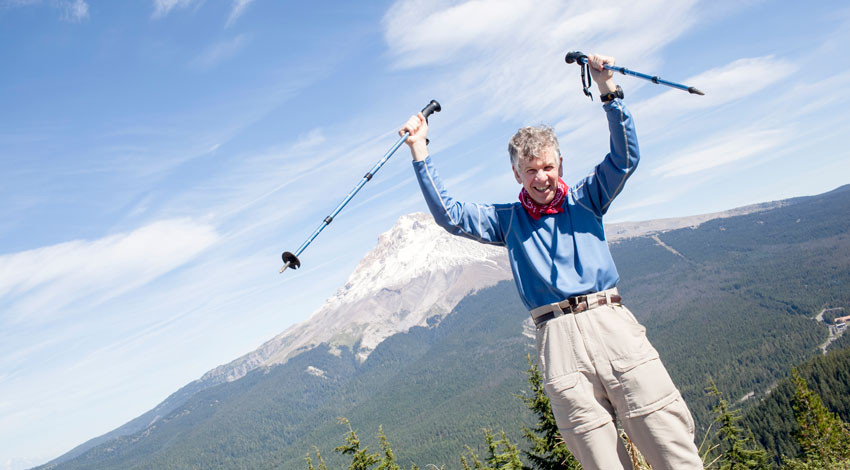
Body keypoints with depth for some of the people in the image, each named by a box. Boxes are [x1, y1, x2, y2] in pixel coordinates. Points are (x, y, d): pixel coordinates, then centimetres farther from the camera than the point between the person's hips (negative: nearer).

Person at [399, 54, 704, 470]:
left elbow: (625, 158, 5)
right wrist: (420, 150, 4)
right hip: (558, 340, 0)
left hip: (611, 323, 1)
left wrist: (608, 91, -5)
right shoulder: (508, 220, 17)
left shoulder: (584, 199, 17)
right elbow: (449, 215, 9)